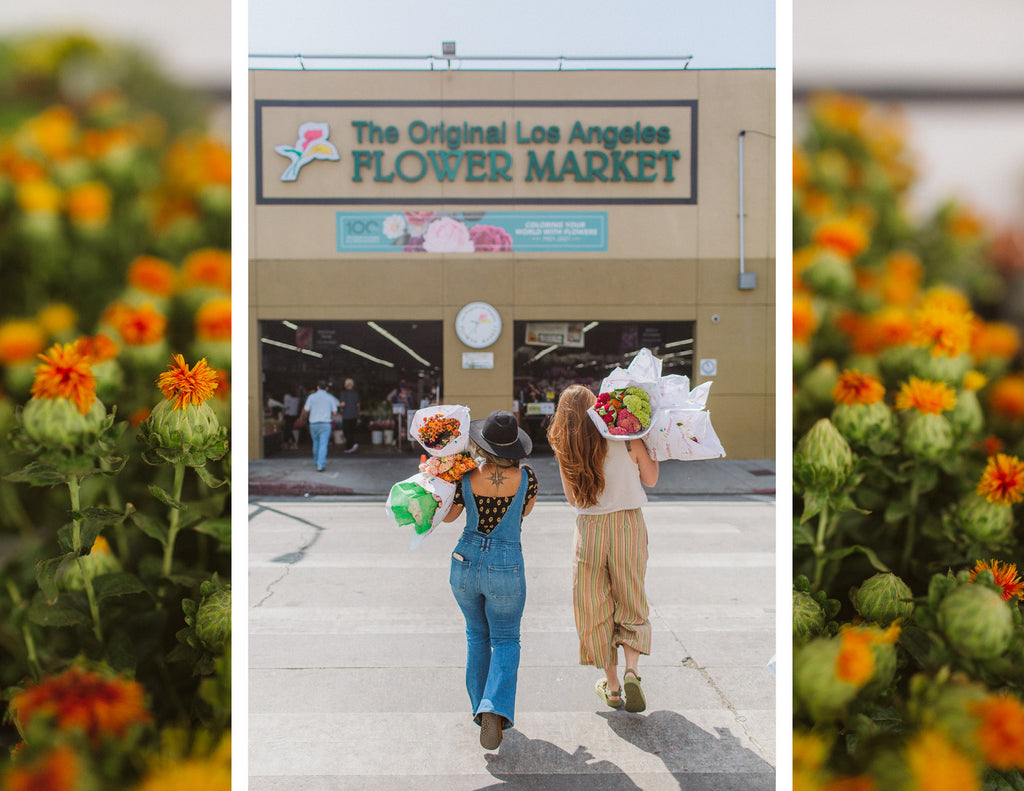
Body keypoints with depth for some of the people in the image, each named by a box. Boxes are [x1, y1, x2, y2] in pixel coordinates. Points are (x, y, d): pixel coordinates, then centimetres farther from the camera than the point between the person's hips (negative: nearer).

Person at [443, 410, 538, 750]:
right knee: (505, 640, 15)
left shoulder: (466, 477, -12)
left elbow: (448, 517, 4)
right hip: (506, 568, -2)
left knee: (476, 636, 23)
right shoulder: (526, 477, -12)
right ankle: (495, 709, -5)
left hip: (466, 561, 2)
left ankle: (481, 708, 29)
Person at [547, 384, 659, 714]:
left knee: (595, 606, 14)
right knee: (630, 603, 15)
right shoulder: (627, 439, -8)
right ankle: (631, 670, -4)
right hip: (628, 525, 0)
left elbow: (572, 497, 8)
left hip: (589, 529, 1)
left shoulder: (565, 451, -3)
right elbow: (651, 479, 5)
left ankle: (611, 683, 22)